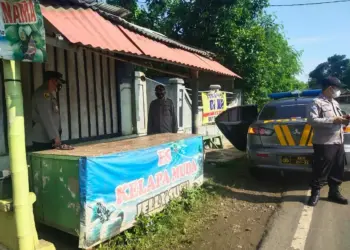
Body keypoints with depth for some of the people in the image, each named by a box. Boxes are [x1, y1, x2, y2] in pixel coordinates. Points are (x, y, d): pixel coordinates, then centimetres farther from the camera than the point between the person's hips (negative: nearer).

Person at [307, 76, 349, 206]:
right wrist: (333, 120, -21)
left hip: (339, 142, 8)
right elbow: (311, 120, -21)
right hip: (324, 143, -8)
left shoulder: (335, 103, 19)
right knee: (321, 170, 0)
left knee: (337, 170, 15)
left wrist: (344, 120, 2)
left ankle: (334, 192, 29)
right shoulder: (317, 102, -8)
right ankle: (315, 193, 14)